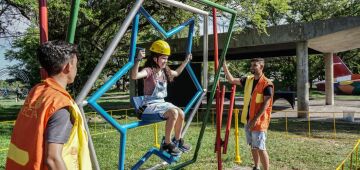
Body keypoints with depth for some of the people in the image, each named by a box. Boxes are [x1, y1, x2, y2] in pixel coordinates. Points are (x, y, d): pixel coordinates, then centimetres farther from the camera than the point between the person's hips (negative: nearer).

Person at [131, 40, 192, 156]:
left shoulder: (165, 71, 10)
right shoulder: (149, 70, -15)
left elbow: (177, 73, 31)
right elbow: (134, 76, -35)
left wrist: (186, 60, 32)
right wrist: (138, 60, -45)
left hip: (162, 103, 8)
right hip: (150, 106, -8)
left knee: (181, 113, -10)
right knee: (173, 113, -27)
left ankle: (177, 140, 12)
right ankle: (167, 144, -12)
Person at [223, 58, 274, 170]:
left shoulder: (267, 84, -13)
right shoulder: (248, 80, 7)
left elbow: (266, 104, -17)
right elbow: (231, 80, 7)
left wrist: (255, 119, -21)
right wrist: (224, 65, -4)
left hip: (259, 121, -7)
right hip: (247, 119, 7)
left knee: (260, 148, -6)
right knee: (253, 146, 18)